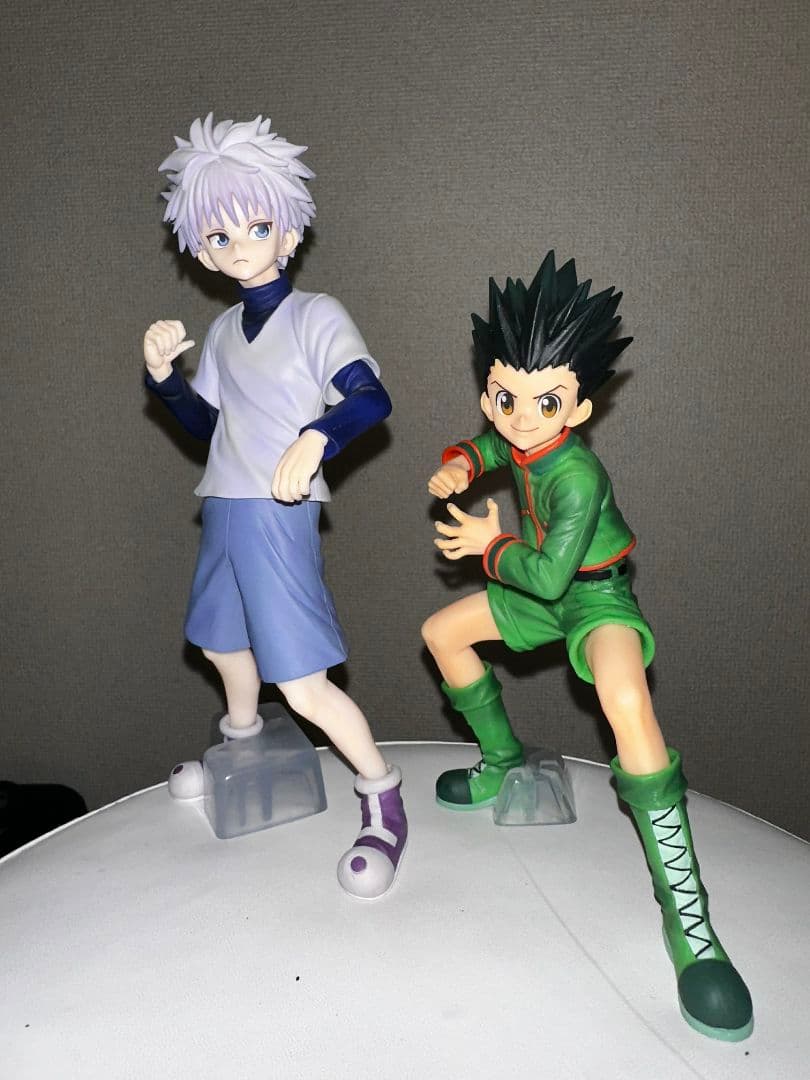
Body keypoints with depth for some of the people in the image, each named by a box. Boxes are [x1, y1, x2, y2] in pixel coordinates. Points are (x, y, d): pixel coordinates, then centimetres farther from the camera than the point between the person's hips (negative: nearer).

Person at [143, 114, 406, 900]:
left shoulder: (315, 315, -9)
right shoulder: (224, 329, 11)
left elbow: (371, 398, -22)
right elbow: (205, 422, 17)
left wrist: (315, 437, -40)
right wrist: (162, 375, -1)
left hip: (277, 516, -8)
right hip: (222, 511, 8)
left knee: (302, 686, -11)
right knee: (224, 643, 26)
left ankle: (382, 801, 11)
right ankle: (240, 755, 54)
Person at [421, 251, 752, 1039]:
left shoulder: (576, 476, -29)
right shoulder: (518, 443, -6)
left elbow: (549, 574, -32)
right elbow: (487, 444, 20)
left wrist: (493, 546, -16)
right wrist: (459, 464, -1)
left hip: (595, 596, -9)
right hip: (543, 592, 9)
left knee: (627, 705, -37)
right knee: (441, 631, 14)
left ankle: (685, 914, -28)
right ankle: (503, 763, 31)